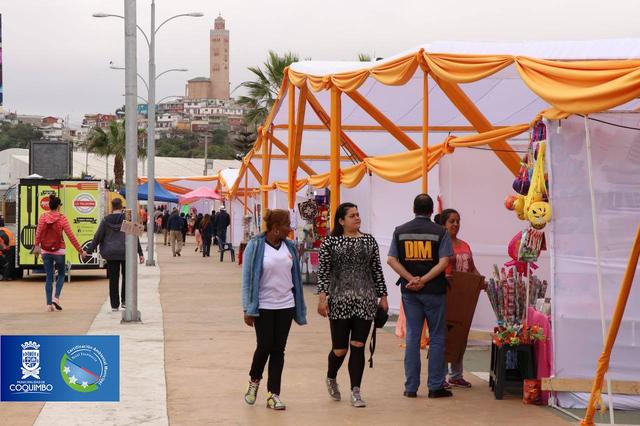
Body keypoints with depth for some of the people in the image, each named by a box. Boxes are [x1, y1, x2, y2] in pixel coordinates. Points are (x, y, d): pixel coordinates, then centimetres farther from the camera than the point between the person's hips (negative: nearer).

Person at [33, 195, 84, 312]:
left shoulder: (43, 217, -2)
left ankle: (49, 304, 4)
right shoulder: (62, 219, -8)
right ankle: (56, 298, -3)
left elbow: (38, 233, -4)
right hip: (58, 251, -3)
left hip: (45, 251, 3)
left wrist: (36, 246, 8)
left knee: (49, 277, 8)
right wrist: (80, 250, -4)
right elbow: (70, 236, -9)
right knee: (61, 274, 15)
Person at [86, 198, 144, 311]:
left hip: (111, 254, 1)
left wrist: (89, 250, 8)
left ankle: (114, 305, 8)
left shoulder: (106, 220, -2)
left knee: (113, 279, 6)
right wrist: (140, 253, -1)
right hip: (126, 252, -1)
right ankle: (124, 301, 10)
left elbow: (98, 237, -1)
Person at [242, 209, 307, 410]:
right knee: (264, 346, -1)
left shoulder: (290, 247, 5)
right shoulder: (255, 246, -9)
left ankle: (273, 394, 10)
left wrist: (300, 308, 10)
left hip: (286, 305, 4)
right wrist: (248, 309, -10)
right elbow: (247, 279, -7)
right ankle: (254, 381, 27)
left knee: (278, 349, 4)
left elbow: (295, 276, 11)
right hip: (263, 306, -4)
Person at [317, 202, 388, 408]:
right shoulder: (330, 242, 0)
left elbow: (377, 270, 10)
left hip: (365, 302, 2)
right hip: (339, 302, -2)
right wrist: (322, 297, -11)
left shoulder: (369, 240, 8)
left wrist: (383, 296, 8)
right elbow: (323, 271, -3)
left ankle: (355, 392, 5)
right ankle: (331, 378, 33)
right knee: (340, 349, 3)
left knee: (358, 347, -1)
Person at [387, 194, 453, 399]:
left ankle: (411, 387, 9)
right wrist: (424, 280, -15)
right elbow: (443, 262, -14)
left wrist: (412, 279, -9)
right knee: (436, 338, 6)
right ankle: (435, 386, 6)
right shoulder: (440, 232, -4)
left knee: (412, 337, 8)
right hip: (434, 290, -3)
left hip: (409, 291, 3)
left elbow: (391, 260, -3)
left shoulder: (400, 231, 5)